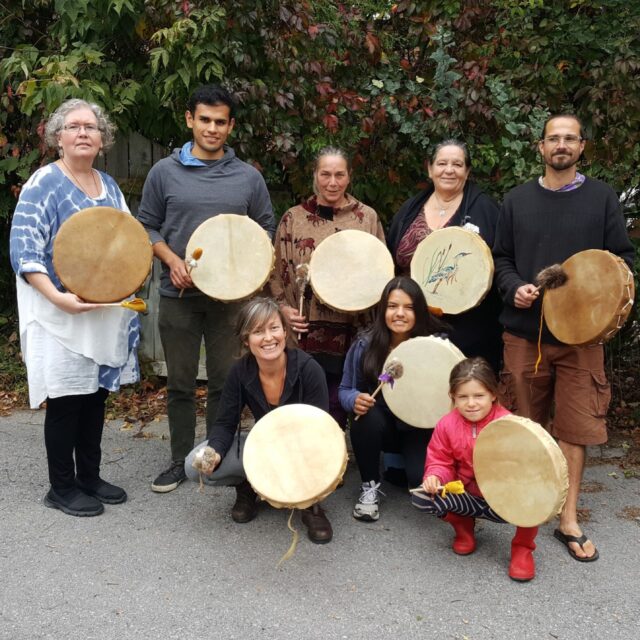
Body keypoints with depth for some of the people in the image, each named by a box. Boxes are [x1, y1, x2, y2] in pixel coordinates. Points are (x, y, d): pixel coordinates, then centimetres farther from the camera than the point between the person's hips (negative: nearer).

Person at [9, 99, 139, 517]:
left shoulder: (109, 185, 12)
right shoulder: (44, 184, -9)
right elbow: (24, 251, -15)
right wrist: (58, 297, -26)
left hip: (107, 310, 7)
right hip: (64, 314, -6)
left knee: (97, 393, 12)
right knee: (67, 397, 0)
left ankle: (90, 476, 26)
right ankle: (62, 488, 15)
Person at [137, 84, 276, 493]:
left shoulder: (248, 177, 4)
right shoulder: (165, 172, 3)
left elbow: (267, 230, 8)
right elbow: (147, 226, 6)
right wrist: (172, 260, -11)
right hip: (178, 295, 0)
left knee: (225, 381, 7)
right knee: (180, 382, 8)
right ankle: (181, 460, 21)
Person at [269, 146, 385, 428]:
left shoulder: (367, 217, 5)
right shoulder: (293, 218, 5)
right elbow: (277, 271, 8)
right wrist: (284, 307, -5)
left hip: (351, 333, 0)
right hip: (305, 332, 0)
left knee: (336, 408, 5)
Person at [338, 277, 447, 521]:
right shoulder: (365, 345, -13)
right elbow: (345, 390, -2)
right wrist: (355, 399, -26)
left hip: (420, 429, -1)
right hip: (381, 425, 1)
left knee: (424, 481, -27)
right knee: (367, 417, -34)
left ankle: (402, 464, 14)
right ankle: (370, 486, -9)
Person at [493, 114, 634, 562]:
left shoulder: (602, 197, 5)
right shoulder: (518, 200, 9)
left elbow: (622, 256, 5)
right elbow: (501, 258, 11)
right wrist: (514, 288, -8)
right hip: (525, 329, 1)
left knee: (575, 426, 1)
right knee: (523, 424, 10)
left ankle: (569, 519, 12)